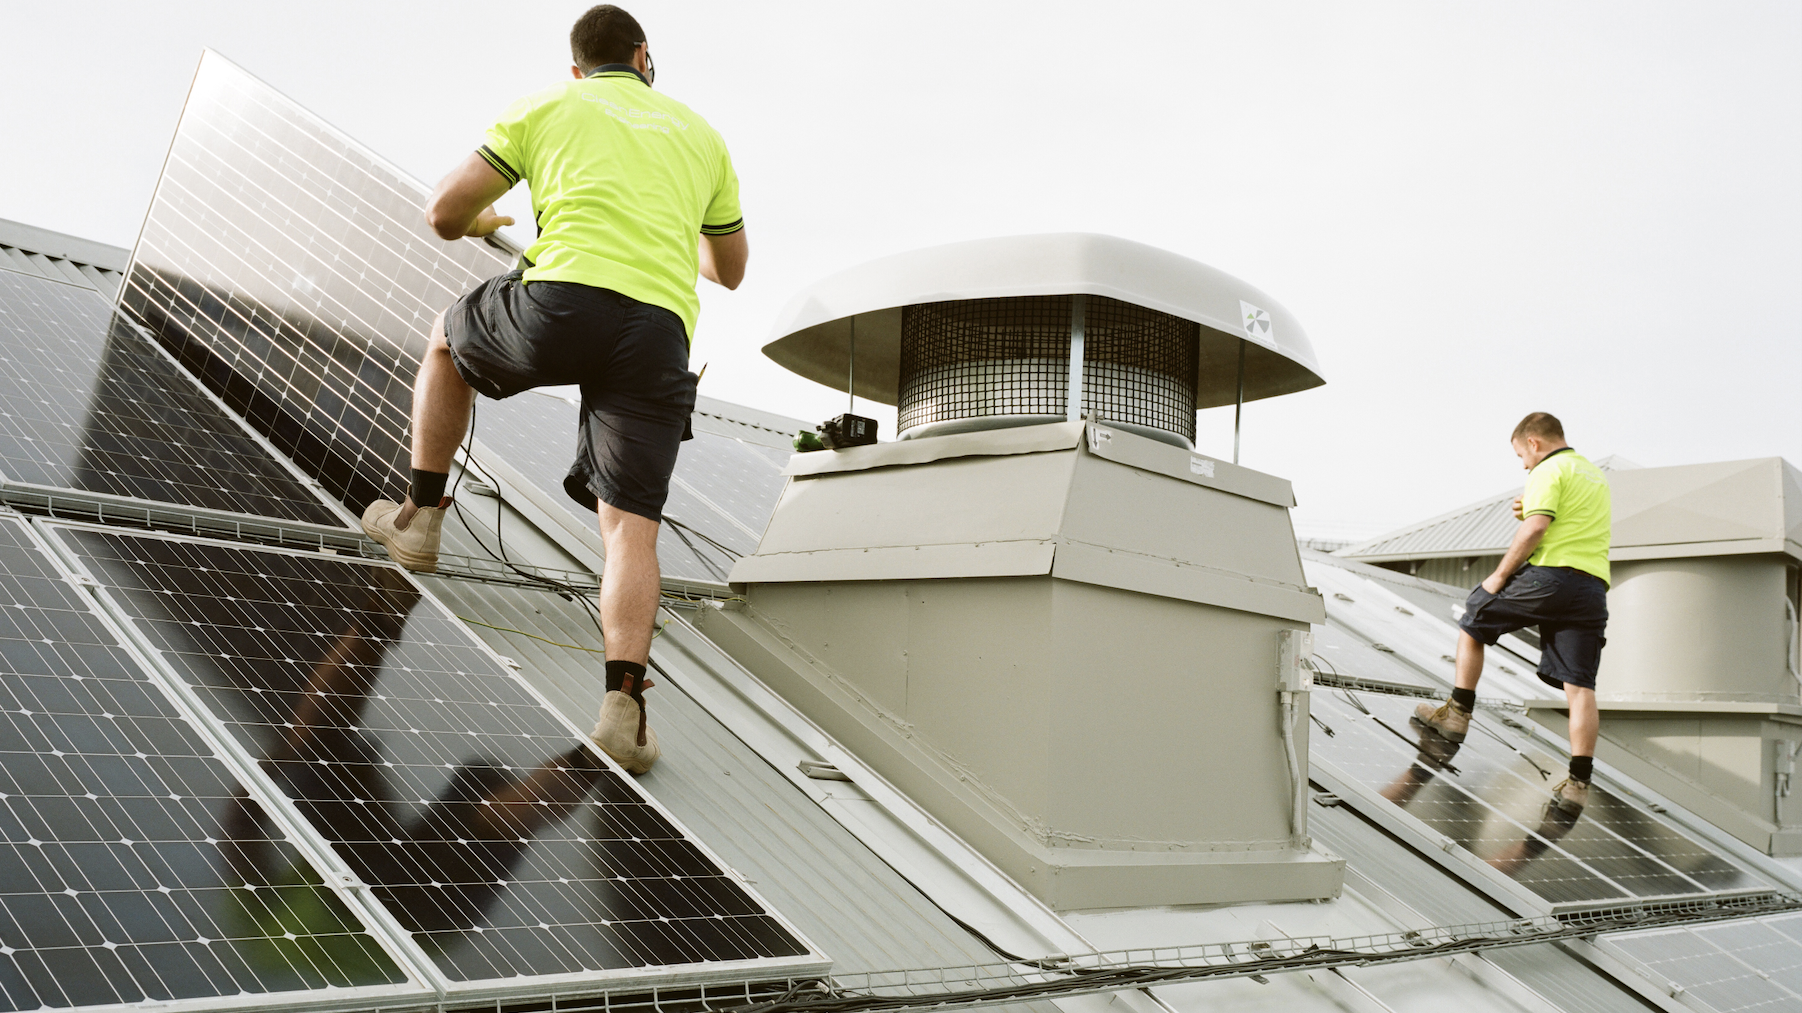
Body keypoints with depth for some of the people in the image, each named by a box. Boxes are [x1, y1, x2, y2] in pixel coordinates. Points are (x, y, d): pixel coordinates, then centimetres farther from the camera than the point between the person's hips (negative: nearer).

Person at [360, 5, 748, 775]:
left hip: (568, 298, -2)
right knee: (630, 527, 1)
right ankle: (623, 704, -15)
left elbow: (444, 213, 16)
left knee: (448, 339, 30)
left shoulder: (547, 108, 20)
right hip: (660, 331, 2)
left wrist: (482, 222, 41)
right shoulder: (698, 133, 29)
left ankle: (419, 518, 31)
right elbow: (731, 271, 38)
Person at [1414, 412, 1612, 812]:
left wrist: (1500, 575, -8)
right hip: (1593, 587, 7)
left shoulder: (1549, 471, -2)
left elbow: (1535, 529, -15)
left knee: (1472, 623, 15)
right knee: (1580, 685, 0)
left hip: (1550, 574, -7)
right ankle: (1578, 782, -7)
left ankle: (1458, 713, 17)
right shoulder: (1598, 476, 27)